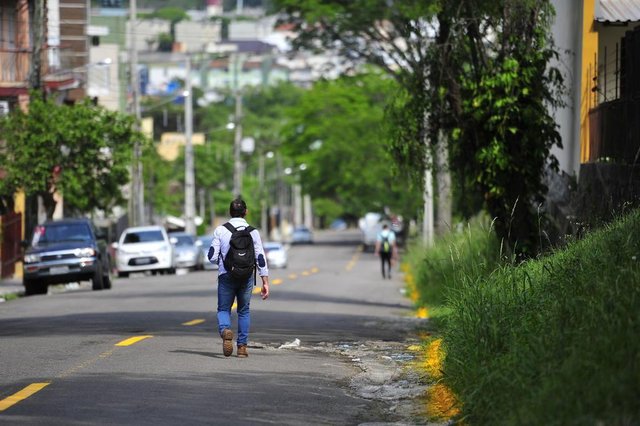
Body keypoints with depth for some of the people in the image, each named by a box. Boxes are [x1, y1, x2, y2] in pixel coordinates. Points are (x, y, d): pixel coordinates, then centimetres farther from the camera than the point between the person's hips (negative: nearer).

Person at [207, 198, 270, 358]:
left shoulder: (220, 230, -2)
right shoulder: (253, 231, 1)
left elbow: (212, 257, -5)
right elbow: (261, 258, -3)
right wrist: (265, 282, -1)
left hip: (226, 275, -1)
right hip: (247, 277, 1)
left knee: (223, 309, 8)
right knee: (244, 310, 16)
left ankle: (225, 330, -24)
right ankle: (242, 346, 12)